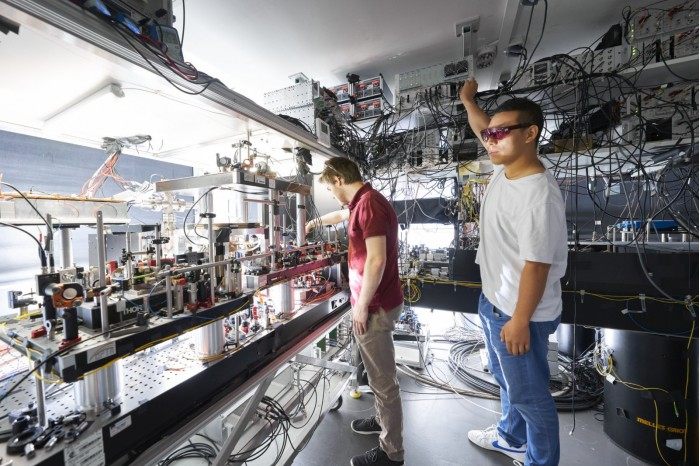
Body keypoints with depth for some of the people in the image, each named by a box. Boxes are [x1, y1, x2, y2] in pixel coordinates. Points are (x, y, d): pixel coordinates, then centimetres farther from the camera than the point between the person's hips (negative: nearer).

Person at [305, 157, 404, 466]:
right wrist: (318, 221, 49)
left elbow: (377, 260, -26)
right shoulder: (363, 202, 11)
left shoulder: (368, 203, -20)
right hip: (376, 303, 10)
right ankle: (383, 420, 46)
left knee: (383, 380, 7)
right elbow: (343, 214, 32)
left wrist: (362, 305, -18)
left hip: (375, 306, -10)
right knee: (379, 374, 25)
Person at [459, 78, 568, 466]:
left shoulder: (539, 195, -26)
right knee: (507, 381, 29)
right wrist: (467, 99, 31)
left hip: (517, 314, -9)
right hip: (492, 301, 9)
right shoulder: (503, 169, 1)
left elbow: (537, 266, -24)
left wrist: (520, 322, -19)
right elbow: (483, 129, 21)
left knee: (529, 394, 14)